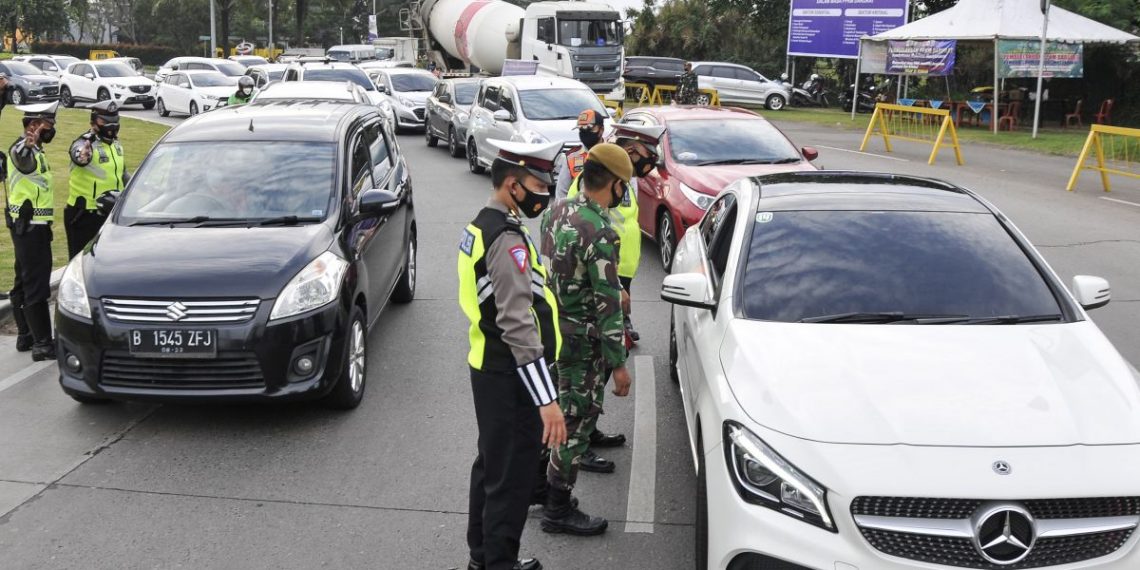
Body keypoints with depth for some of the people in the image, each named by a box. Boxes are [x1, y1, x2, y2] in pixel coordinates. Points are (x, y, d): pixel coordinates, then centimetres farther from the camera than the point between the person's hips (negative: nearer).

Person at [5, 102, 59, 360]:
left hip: (28, 226, 11)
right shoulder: (22, 149, -18)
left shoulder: (33, 150, 15)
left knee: (24, 283, 16)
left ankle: (26, 336, 26)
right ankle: (43, 344, -10)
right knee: (37, 287, -10)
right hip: (30, 227, -11)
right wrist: (27, 147, -61)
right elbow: (23, 162, -44)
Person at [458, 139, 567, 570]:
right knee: (512, 478, 0)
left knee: (491, 466, 20)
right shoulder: (509, 240, -22)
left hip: (488, 368, 10)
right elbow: (519, 328, -27)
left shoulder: (482, 226, 10)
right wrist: (547, 399, -27)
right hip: (509, 377, -10)